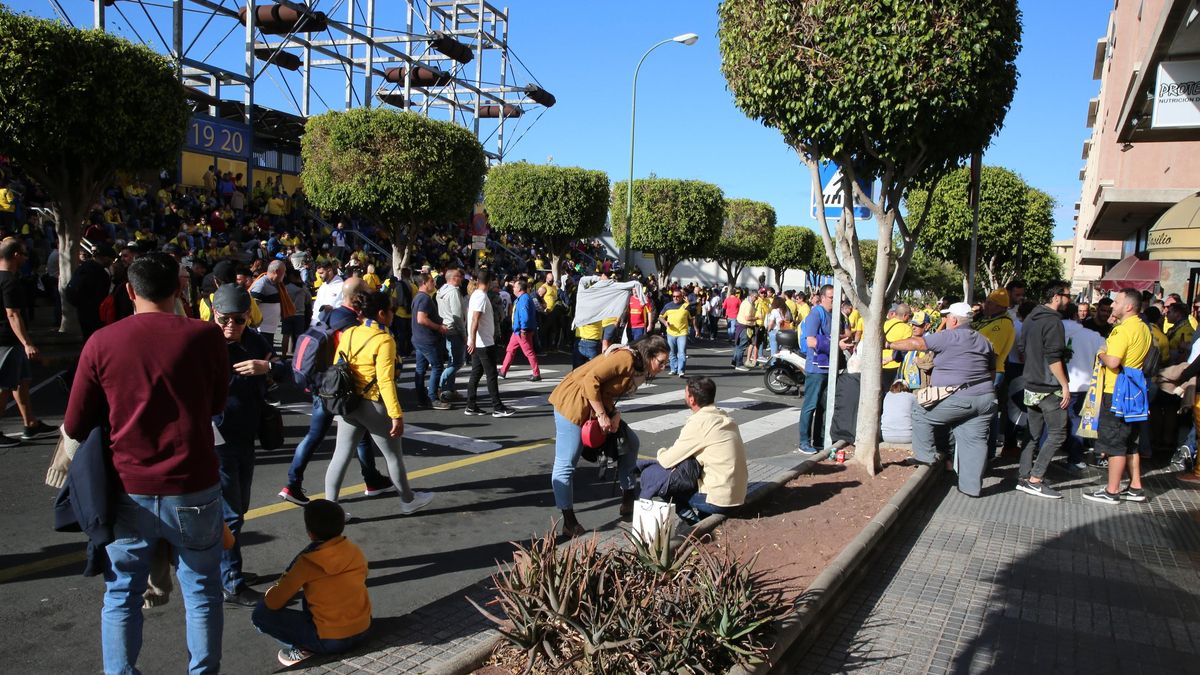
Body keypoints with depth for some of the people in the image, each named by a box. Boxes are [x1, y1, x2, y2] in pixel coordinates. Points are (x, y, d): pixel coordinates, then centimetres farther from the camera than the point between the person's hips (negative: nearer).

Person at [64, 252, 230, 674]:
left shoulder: (101, 343, -6)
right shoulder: (205, 336, -8)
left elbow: (75, 427, 2)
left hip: (129, 491, 1)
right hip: (193, 489, -1)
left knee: (121, 595, 17)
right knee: (201, 592, 14)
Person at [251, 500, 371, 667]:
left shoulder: (307, 562, -14)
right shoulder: (355, 551, 0)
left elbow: (273, 603, -10)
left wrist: (271, 592, 15)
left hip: (332, 641, -6)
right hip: (363, 629, 6)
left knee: (260, 615, 2)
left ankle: (303, 649, 0)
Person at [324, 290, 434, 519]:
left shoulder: (348, 334, 3)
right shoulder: (384, 340, -17)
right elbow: (385, 381, -22)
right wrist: (396, 415, -20)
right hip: (374, 406, -6)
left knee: (341, 455, 9)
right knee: (393, 456, 13)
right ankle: (408, 500, 31)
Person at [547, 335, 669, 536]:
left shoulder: (639, 370, 8)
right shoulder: (626, 358, -21)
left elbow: (610, 392, 7)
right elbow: (591, 380, -27)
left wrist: (614, 414, -12)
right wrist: (602, 416, -23)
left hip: (598, 406, 10)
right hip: (573, 403, -10)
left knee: (630, 442, 13)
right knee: (565, 464, -8)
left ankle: (628, 500, 21)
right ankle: (569, 522, 0)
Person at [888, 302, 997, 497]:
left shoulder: (948, 337, -7)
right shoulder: (984, 341, 17)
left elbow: (916, 343, -6)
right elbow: (992, 371, 23)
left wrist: (889, 345, 2)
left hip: (959, 399, -7)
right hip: (985, 399, 7)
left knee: (921, 413, 11)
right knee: (975, 440, 8)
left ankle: (925, 456, 15)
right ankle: (972, 486, 10)